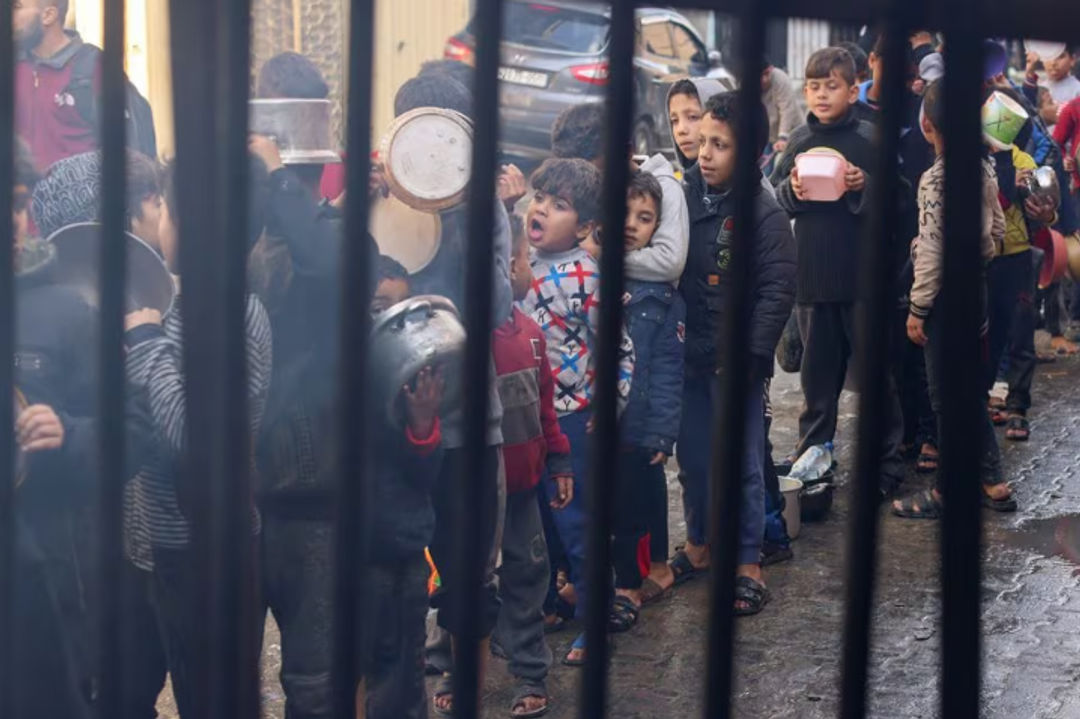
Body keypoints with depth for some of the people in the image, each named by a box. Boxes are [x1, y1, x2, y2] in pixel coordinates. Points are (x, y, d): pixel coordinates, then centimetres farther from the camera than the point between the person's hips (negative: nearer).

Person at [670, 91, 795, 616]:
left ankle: (748, 565, 12)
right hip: (688, 354, 5)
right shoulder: (685, 196, 3)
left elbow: (777, 290, -14)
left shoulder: (764, 214, -12)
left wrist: (751, 355, -17)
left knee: (740, 463, 2)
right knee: (692, 456, 15)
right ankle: (698, 546, 31)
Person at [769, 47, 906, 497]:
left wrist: (866, 186, -21)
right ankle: (812, 456, 23)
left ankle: (887, 461, 14)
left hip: (864, 274, -3)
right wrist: (791, 190, -9)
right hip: (812, 274, 3)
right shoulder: (800, 141, 6)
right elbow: (774, 198, 11)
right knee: (818, 372, 13)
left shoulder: (869, 139, -4)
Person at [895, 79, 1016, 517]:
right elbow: (998, 229, 12)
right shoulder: (983, 169, 4)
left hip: (946, 290, -8)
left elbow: (933, 250, -19)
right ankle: (992, 483, 22)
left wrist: (917, 308, -14)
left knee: (946, 397, 1)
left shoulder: (936, 178, -19)